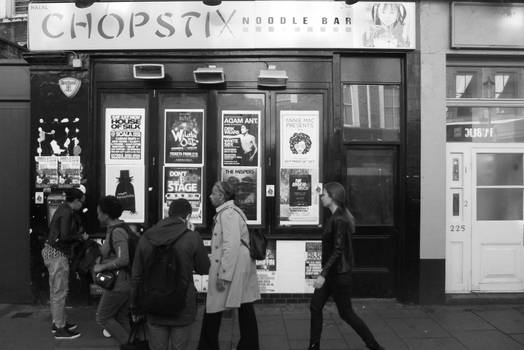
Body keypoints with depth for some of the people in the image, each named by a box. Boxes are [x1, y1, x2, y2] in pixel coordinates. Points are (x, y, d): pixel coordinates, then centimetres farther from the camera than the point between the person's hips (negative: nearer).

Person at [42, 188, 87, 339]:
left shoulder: (64, 209, 13)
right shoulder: (67, 212, -17)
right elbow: (65, 237, -23)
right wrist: (81, 236, -9)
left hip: (52, 251, 10)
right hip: (57, 254, -10)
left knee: (55, 291, 18)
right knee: (60, 291, -4)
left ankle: (57, 322, 30)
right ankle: (60, 329, 3)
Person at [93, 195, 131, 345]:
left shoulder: (117, 232, -20)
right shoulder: (118, 228, 10)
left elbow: (123, 259, -29)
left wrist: (101, 267, -18)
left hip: (119, 283, -10)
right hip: (126, 282, 10)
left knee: (103, 317, 5)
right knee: (122, 319, 16)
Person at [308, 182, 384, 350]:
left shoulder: (339, 220, -21)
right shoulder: (335, 217, 8)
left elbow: (338, 251, -25)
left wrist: (323, 274, -26)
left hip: (339, 274, -9)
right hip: (331, 272, 9)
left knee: (346, 313, 4)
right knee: (315, 306, 10)